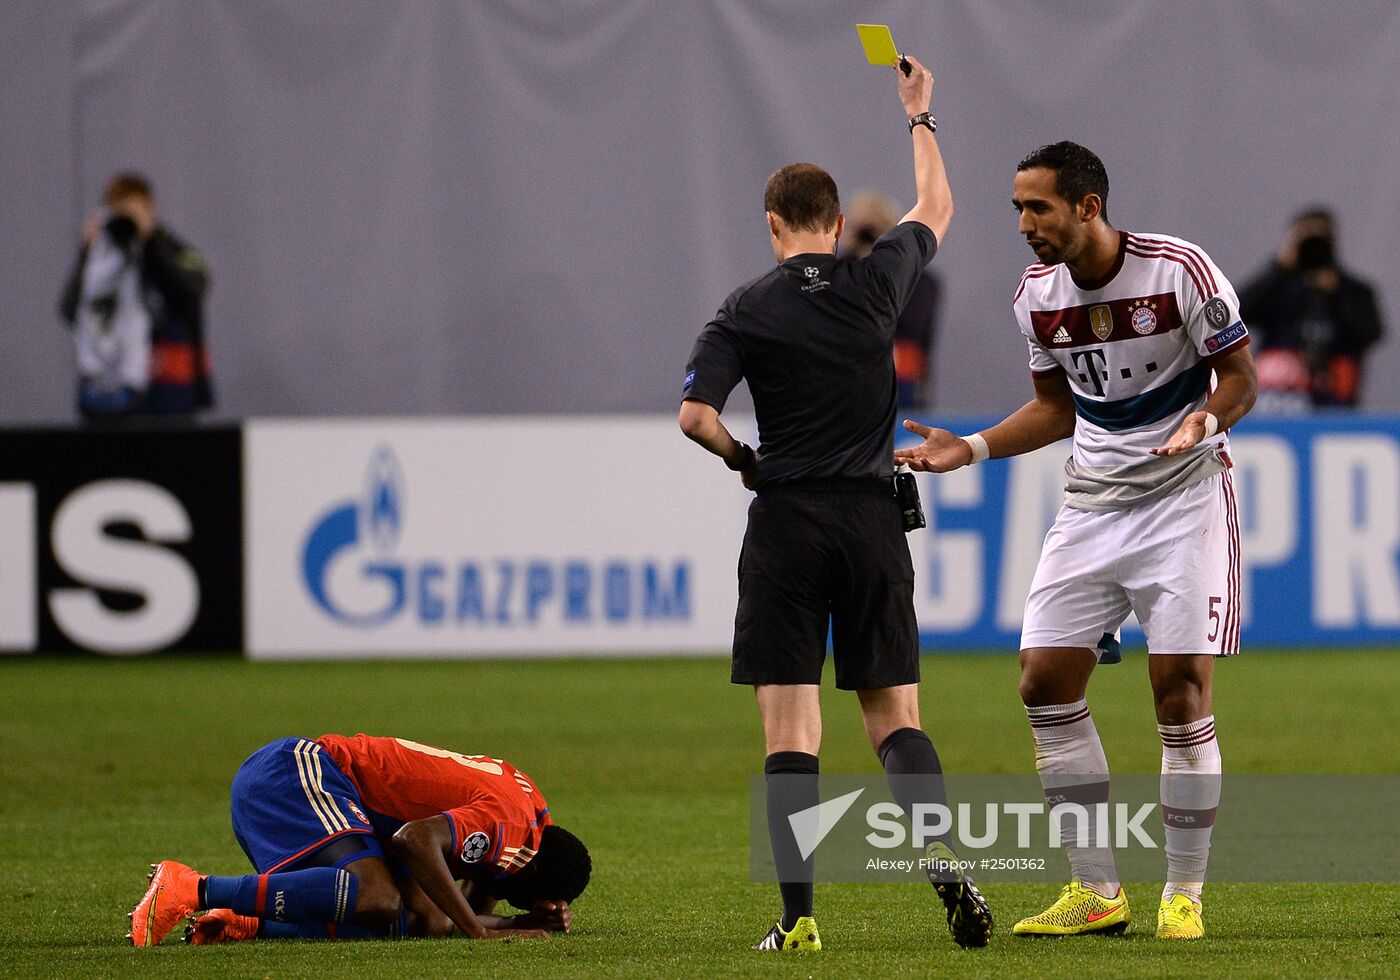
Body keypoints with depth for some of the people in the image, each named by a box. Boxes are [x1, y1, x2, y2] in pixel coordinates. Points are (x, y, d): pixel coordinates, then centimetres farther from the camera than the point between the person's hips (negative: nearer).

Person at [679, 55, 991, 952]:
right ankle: (949, 868, -12)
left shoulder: (748, 310, -4)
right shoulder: (878, 281, 1)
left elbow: (694, 414, -13)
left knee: (789, 727, -1)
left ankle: (799, 913, -7)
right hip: (872, 516, 2)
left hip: (786, 522, -2)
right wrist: (920, 117, 34)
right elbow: (937, 207, 21)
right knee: (895, 712, 9)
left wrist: (742, 460, 7)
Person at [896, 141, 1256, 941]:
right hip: (1093, 502, 6)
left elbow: (1239, 377, -8)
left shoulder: (1179, 269, -15)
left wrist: (1199, 423, -28)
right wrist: (971, 450, 6)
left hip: (1184, 492, -6)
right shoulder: (1037, 296, 2)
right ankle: (1097, 892, 6)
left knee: (1182, 689, -11)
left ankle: (1185, 896, 2)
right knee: (1047, 679, -4)